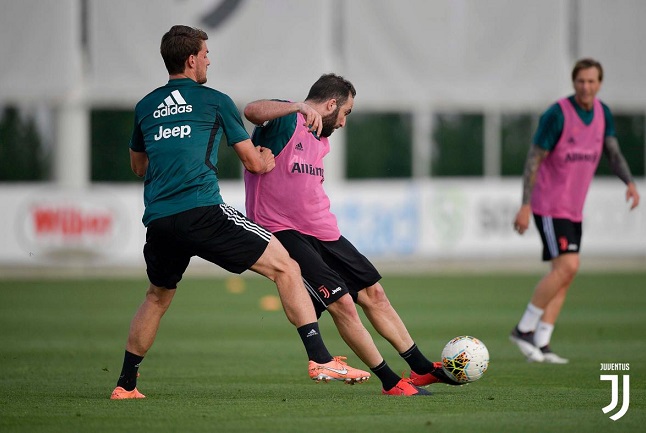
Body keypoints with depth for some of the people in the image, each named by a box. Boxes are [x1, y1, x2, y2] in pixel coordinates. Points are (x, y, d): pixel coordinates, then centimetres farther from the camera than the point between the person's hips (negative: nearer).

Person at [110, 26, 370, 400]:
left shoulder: (145, 107, 19)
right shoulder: (215, 101, 8)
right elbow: (254, 163, 13)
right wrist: (268, 162, 36)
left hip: (158, 221, 5)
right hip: (203, 211, -5)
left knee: (158, 296, 29)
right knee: (286, 267, 0)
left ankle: (126, 384, 28)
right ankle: (321, 359, -11)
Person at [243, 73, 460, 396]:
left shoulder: (321, 140, 17)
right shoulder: (286, 120, -13)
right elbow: (252, 111, -35)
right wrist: (300, 107, -47)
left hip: (322, 233, 10)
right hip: (283, 233, -10)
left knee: (373, 293, 13)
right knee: (341, 302, -16)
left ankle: (422, 369, 25)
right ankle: (390, 381, -6)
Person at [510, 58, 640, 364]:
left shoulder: (602, 113, 6)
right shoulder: (557, 115, -15)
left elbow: (613, 152, 2)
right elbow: (534, 159, -14)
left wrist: (629, 183, -17)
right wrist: (525, 206, -18)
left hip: (573, 207, 8)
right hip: (549, 204, -8)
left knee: (564, 276, 4)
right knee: (567, 266, -18)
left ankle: (540, 345, 7)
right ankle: (524, 329, -8)